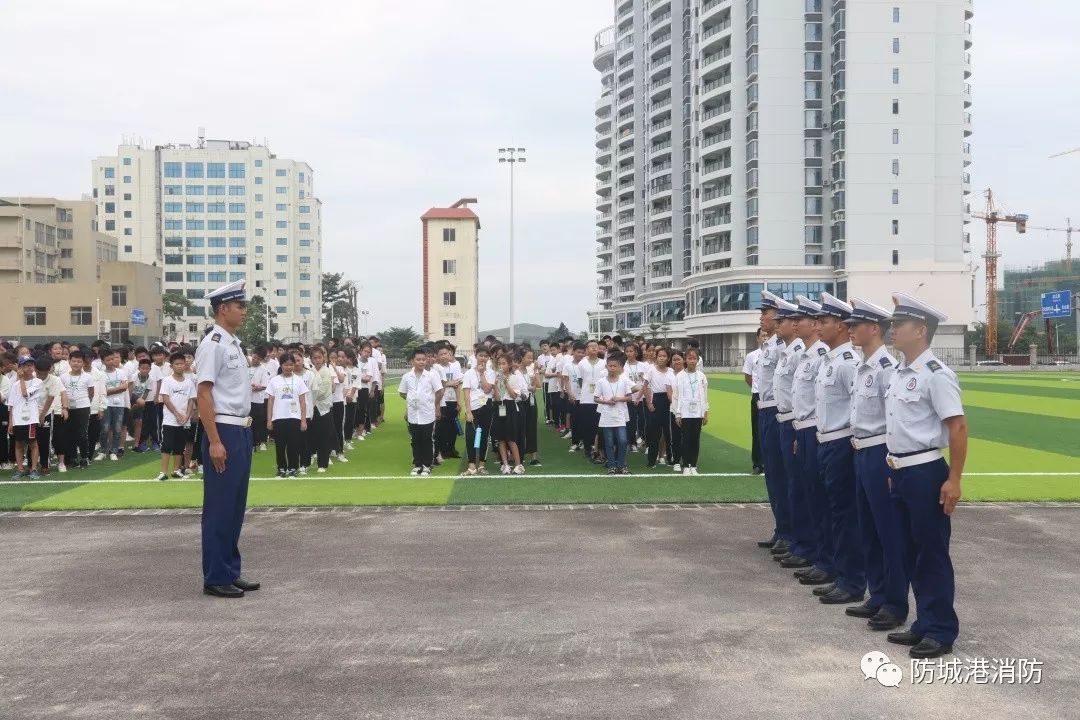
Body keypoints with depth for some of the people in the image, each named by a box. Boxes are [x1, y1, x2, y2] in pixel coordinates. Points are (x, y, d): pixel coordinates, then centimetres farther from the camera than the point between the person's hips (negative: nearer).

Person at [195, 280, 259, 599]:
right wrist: (215, 442, -22)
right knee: (220, 507, -2)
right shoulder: (213, 345, -13)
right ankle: (215, 578, 7)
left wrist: (245, 428, 18)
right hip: (223, 431, -9)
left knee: (236, 505, 14)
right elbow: (204, 394, -18)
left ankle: (230, 571, 24)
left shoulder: (234, 344, 15)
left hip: (241, 431, 9)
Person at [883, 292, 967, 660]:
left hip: (925, 473, -9)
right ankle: (924, 624, 25)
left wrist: (953, 480, -19)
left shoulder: (936, 374, -15)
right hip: (901, 472, 9)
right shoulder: (899, 373, 11)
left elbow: (958, 428, -17)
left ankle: (941, 631, 11)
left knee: (932, 553, 0)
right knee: (912, 551, 14)